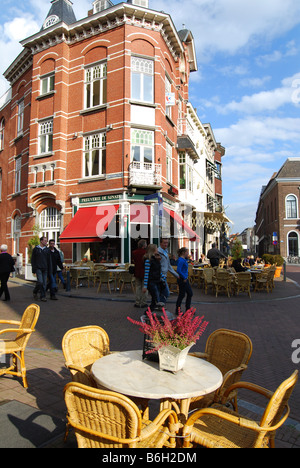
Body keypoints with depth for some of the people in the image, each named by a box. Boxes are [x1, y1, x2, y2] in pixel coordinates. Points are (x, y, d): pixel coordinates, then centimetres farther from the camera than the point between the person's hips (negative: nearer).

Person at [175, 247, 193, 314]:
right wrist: (184, 277, -19)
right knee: (182, 295, 0)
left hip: (185, 279, 10)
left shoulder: (184, 259, 10)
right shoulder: (181, 260, -19)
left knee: (190, 293, 15)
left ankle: (188, 309, 27)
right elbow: (178, 270, -27)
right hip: (182, 280, -10)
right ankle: (177, 311, 12)